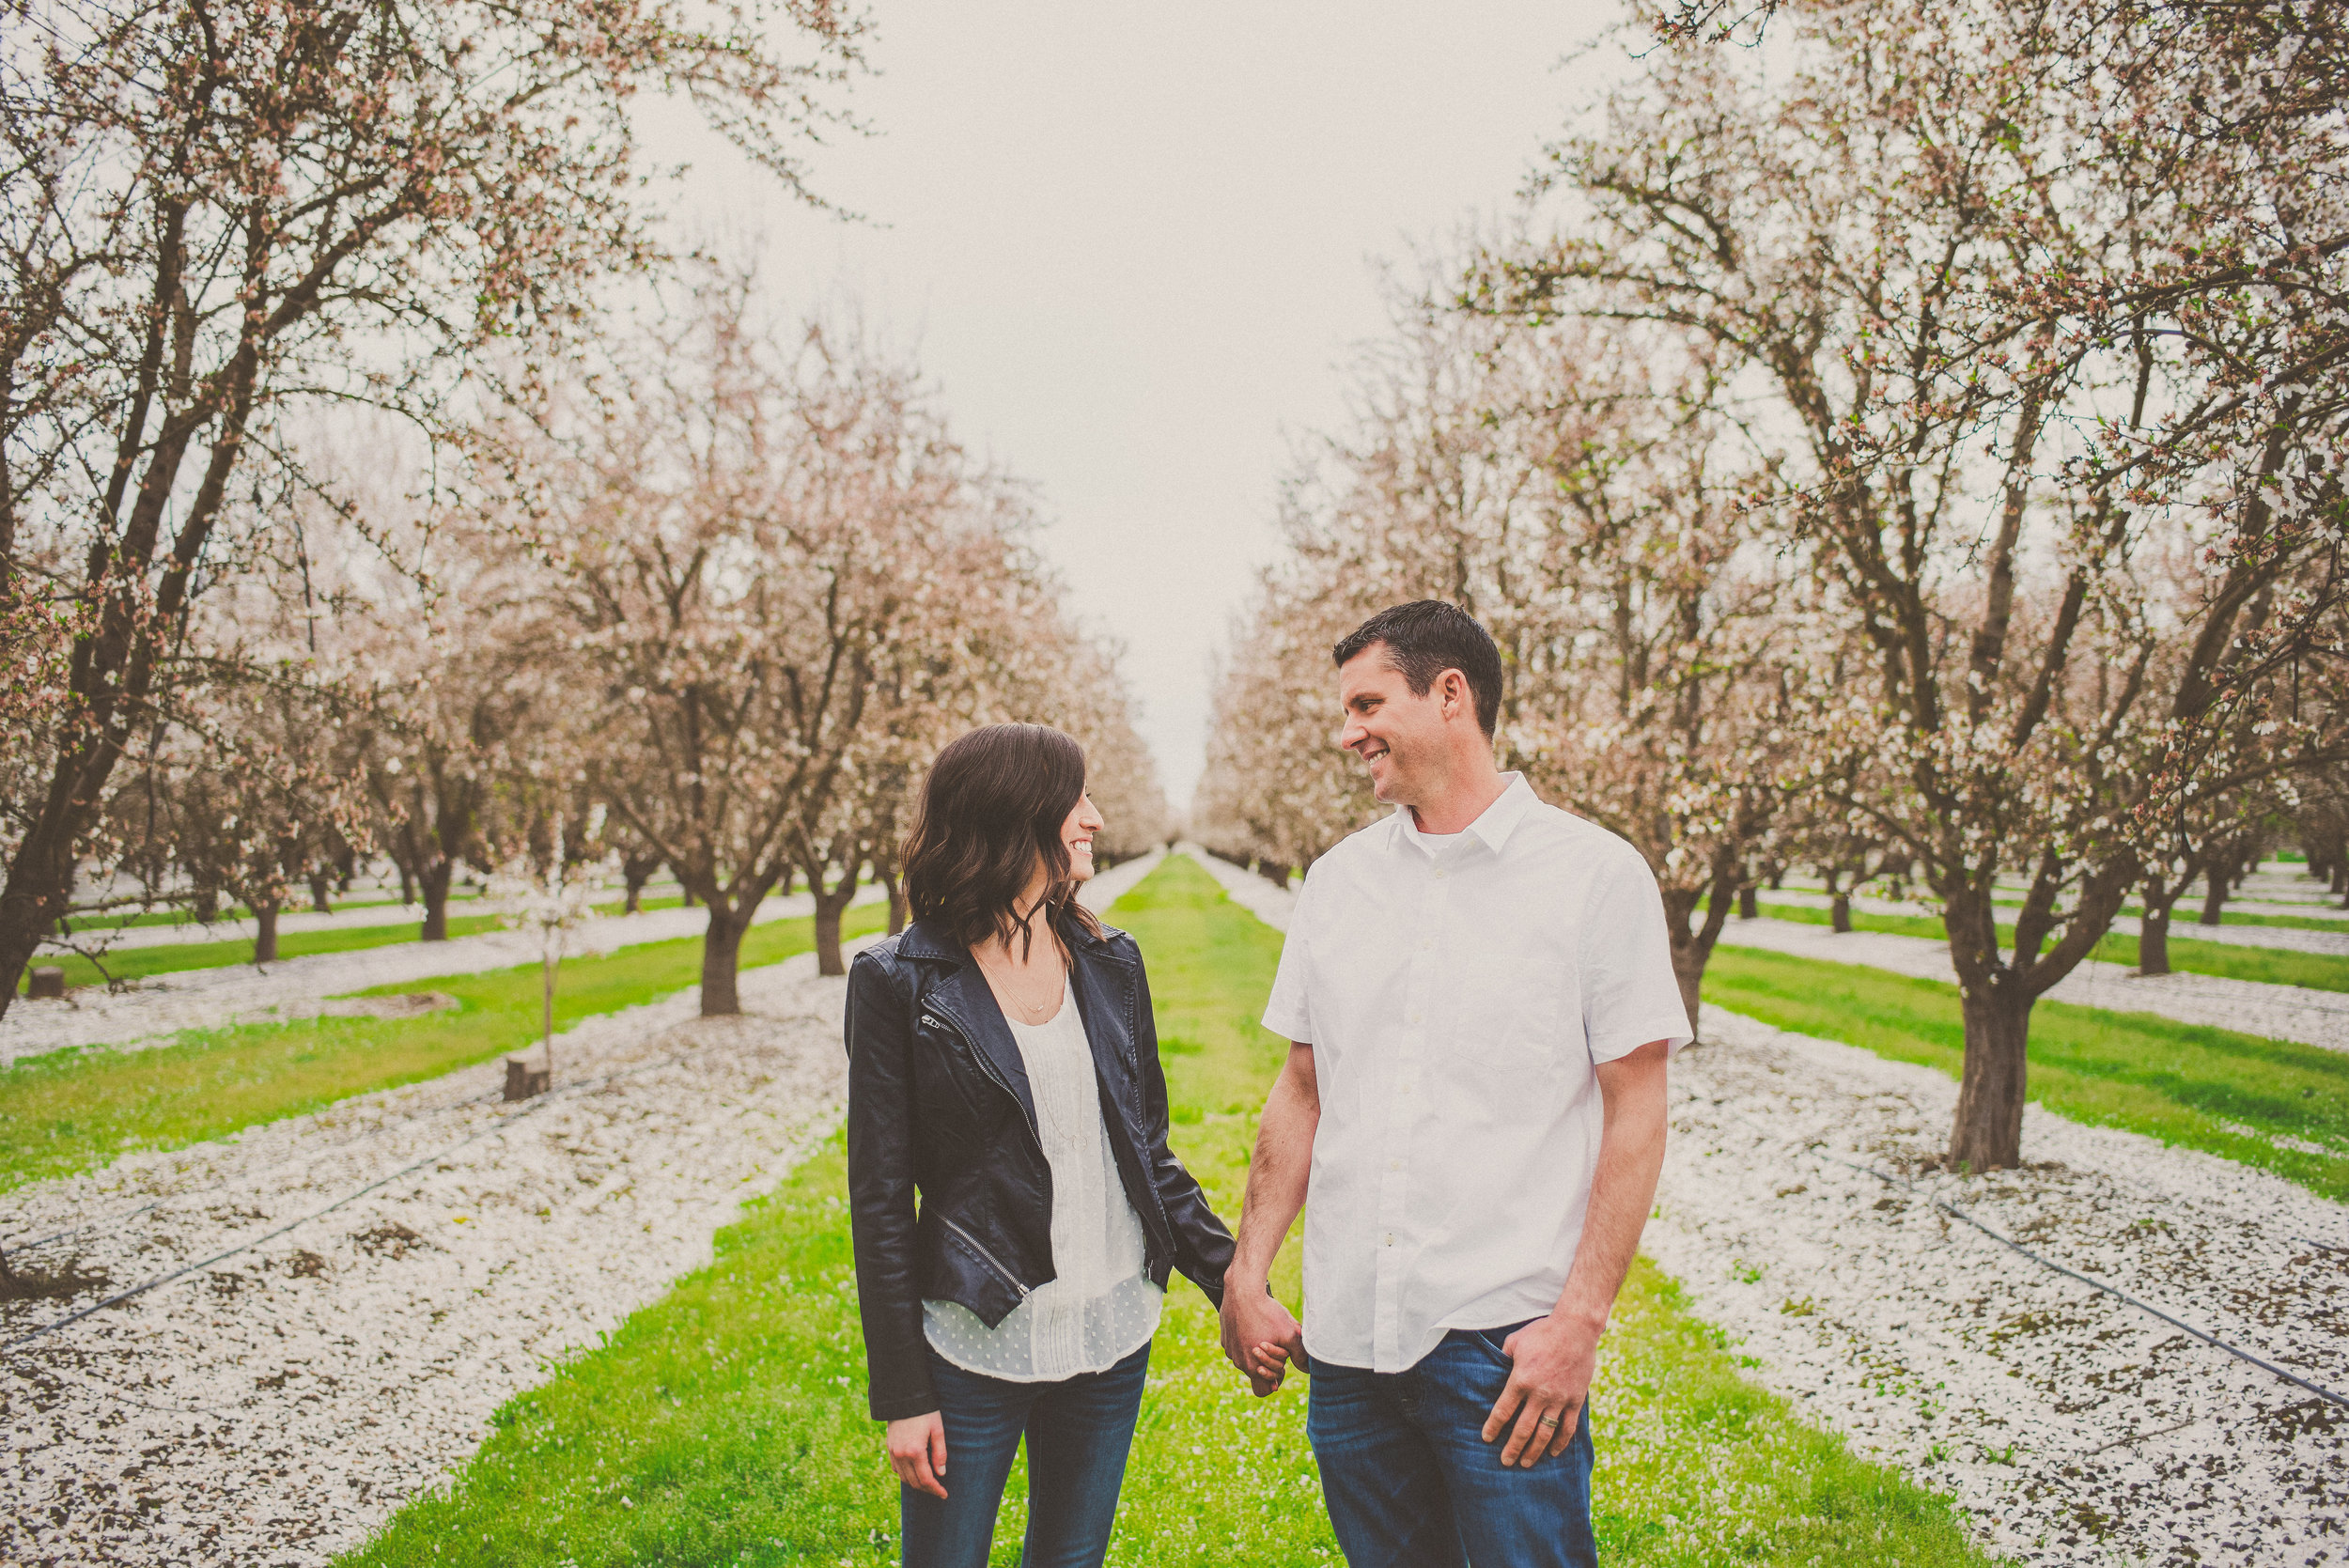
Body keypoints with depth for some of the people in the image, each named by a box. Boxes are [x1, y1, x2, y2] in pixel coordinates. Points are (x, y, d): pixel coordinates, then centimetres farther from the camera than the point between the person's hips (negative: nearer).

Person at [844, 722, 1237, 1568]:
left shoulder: (1110, 962, 3)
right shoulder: (900, 982, -10)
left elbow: (1149, 1149, 9)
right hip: (978, 1346, -4)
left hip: (1113, 1338, 4)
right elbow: (881, 1198, -7)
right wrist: (901, 1395, -7)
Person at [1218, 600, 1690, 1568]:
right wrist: (1244, 1278, 7)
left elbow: (1634, 1113, -6)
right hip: (1346, 1335, 5)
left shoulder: (1596, 873, -6)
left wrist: (1580, 1322, -12)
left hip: (1503, 1340, -4)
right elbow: (1302, 1094, 11)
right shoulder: (1338, 880, 7)